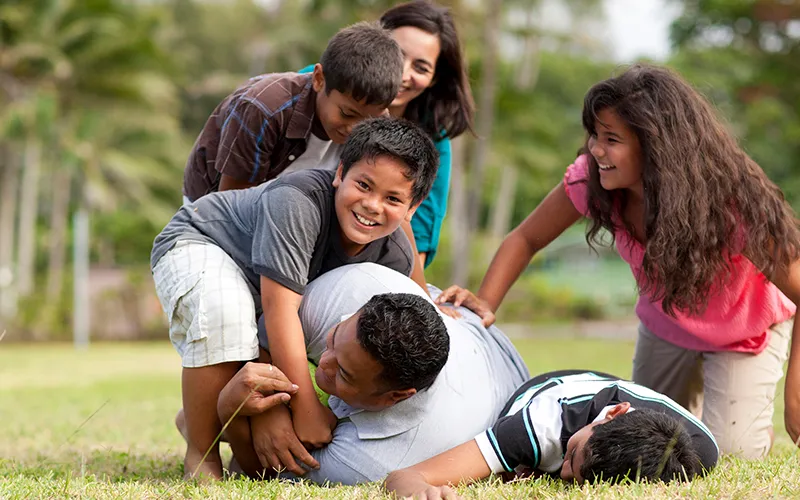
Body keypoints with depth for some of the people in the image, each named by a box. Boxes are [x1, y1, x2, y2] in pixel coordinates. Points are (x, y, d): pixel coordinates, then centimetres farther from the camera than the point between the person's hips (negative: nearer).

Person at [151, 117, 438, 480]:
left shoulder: (396, 258, -17)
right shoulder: (297, 202, -38)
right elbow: (280, 309, -41)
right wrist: (306, 409, -40)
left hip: (262, 286, 7)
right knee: (225, 313, -38)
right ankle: (201, 454, -20)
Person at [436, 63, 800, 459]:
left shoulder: (731, 204, -38)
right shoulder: (590, 177, -27)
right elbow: (526, 240, -12)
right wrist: (485, 303, -30)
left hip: (744, 333, -4)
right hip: (666, 327, 4)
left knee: (730, 452, -15)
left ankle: (762, 433, 21)